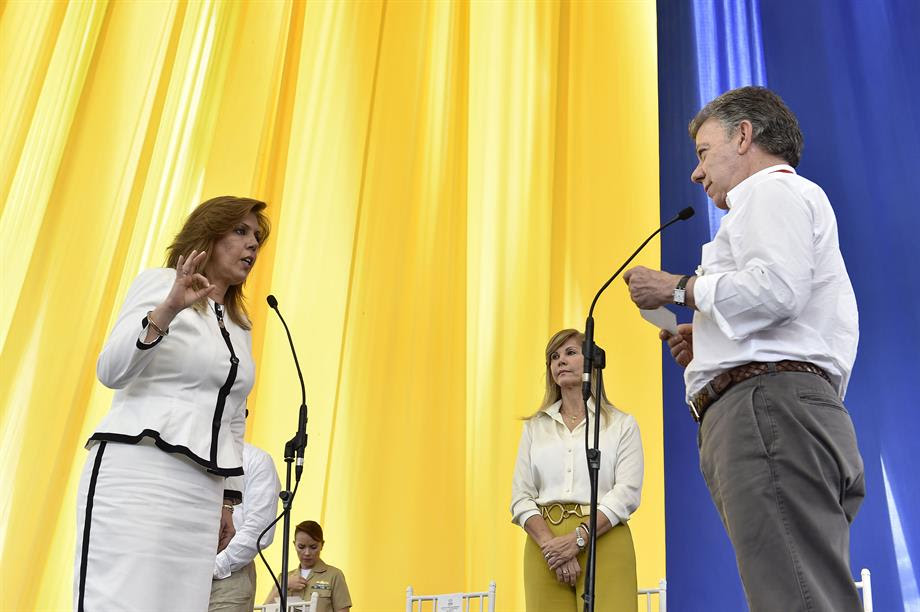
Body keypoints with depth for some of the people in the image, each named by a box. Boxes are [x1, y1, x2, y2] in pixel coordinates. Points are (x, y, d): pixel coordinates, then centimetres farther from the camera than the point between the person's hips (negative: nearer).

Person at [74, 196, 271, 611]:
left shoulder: (240, 327, 21)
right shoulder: (159, 283, 4)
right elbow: (110, 372, -8)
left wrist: (228, 501, 18)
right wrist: (167, 311, -22)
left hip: (201, 490, 6)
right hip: (137, 471, -6)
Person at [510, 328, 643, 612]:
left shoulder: (622, 424, 9)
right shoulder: (534, 427, 17)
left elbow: (626, 493, -3)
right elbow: (521, 498, 8)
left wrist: (578, 539, -15)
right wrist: (549, 544, -10)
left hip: (604, 539, -2)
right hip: (544, 544, 2)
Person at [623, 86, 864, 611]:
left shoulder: (774, 190, 6)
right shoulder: (778, 203, 36)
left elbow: (775, 288, -15)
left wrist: (678, 288, -2)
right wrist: (708, 346, 21)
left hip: (771, 409, -10)